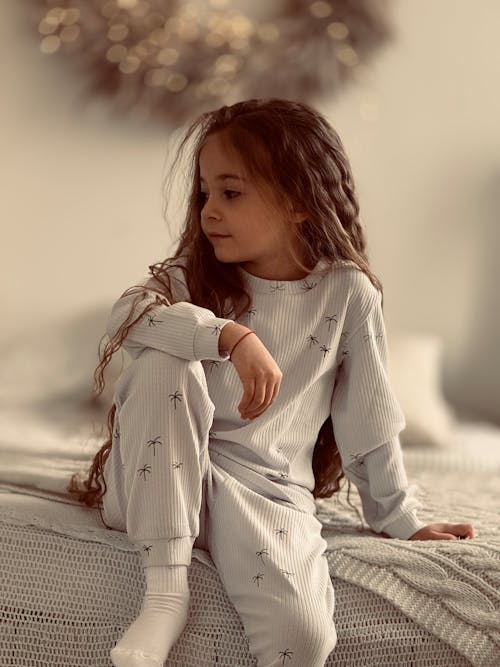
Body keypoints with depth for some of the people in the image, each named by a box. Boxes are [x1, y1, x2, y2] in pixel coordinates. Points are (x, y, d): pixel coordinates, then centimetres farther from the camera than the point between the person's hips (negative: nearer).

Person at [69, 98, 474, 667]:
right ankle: (166, 587, -23)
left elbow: (368, 423, 6)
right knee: (164, 363, -27)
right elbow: (128, 314, -18)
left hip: (268, 489, -2)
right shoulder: (196, 275, 4)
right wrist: (232, 336, -33)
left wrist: (399, 521, 12)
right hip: (162, 486, 3)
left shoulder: (347, 293, -2)